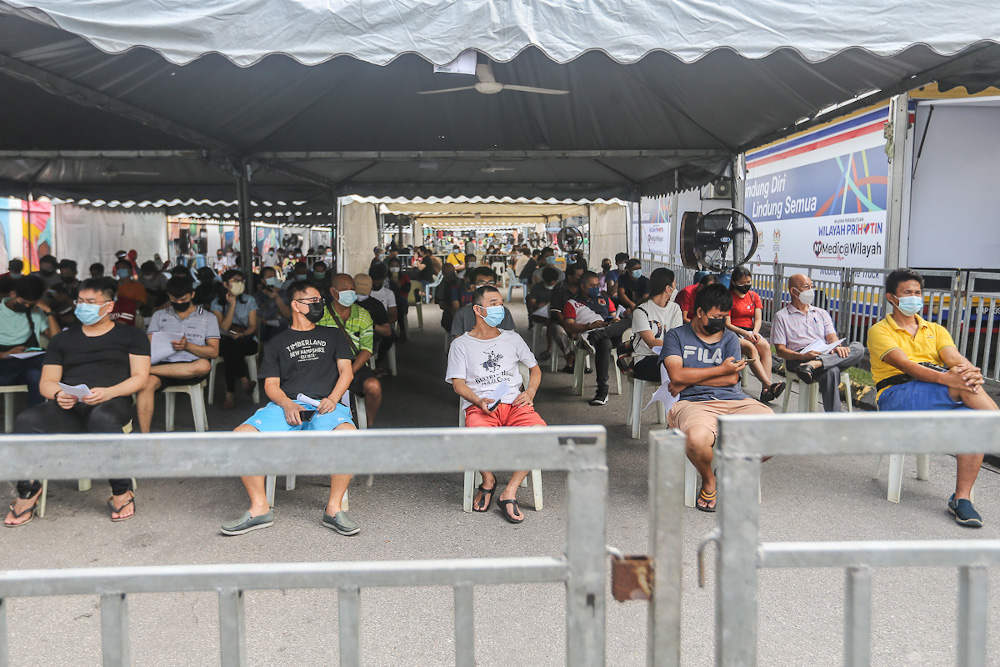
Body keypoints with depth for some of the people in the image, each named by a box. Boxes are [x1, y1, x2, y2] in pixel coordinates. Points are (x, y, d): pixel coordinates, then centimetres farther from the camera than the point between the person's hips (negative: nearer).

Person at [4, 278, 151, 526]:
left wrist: (109, 392, -15)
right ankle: (28, 492, -10)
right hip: (68, 406, 4)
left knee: (103, 419, -40)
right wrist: (58, 394, -8)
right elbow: (47, 381, 17)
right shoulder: (63, 339, 24)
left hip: (111, 402, -3)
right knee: (26, 421, -27)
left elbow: (139, 377, 4)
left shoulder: (130, 336, 14)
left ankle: (122, 493, -26)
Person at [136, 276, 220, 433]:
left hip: (191, 369, -1)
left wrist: (187, 346, -12)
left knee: (204, 365, -38)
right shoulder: (159, 316, 22)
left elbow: (214, 352, 4)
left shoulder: (208, 318, 14)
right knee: (147, 382, -33)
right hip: (162, 364, 1)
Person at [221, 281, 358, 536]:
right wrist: (287, 405, -10)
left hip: (324, 405, -1)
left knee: (348, 434, -37)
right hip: (286, 405, 1)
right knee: (242, 435, -27)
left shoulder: (333, 335, 25)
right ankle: (260, 509, -14)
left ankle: (334, 508, -22)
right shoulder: (278, 342, 23)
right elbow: (271, 384, 13)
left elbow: (346, 372, 13)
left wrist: (333, 398, -8)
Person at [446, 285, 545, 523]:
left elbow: (535, 368, 27)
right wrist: (479, 401, -15)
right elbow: (458, 383, 5)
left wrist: (530, 392, 6)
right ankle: (488, 481, -3)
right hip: (479, 405, -2)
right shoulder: (461, 344, 12)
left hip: (514, 403, 3)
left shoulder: (513, 339, 20)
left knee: (540, 431, -31)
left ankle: (509, 492, -17)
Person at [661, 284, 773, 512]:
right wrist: (721, 369, 1)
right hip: (694, 402, -4)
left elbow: (732, 379, 4)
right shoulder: (676, 336, 12)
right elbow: (677, 375, -5)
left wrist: (689, 379, -2)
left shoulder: (729, 338, 20)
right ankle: (708, 480, -2)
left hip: (733, 400, 4)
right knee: (697, 438, -40)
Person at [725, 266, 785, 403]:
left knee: (765, 345, -29)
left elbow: (758, 319, 9)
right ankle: (769, 385, -45)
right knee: (751, 348, -34)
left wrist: (755, 332, -13)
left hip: (750, 331, 4)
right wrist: (744, 333, -20)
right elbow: (727, 324, -5)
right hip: (733, 333, -4)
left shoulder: (754, 296, 18)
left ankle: (765, 390, -39)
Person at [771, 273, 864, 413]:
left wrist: (837, 346, -14)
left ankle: (813, 365, -43)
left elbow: (831, 336, 13)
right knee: (831, 372, -38)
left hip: (826, 355, 5)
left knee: (858, 348, -26)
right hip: (799, 359, -5)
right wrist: (803, 356, -18)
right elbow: (780, 350, 2)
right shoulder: (781, 316, 13)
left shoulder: (821, 313, 28)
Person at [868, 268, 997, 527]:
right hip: (897, 396, -4)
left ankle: (961, 498, -24)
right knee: (961, 387, -33)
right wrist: (945, 378, -28)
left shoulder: (935, 330, 24)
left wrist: (970, 370, -24)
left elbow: (954, 357, 3)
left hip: (940, 399, 5)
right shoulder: (880, 331, 8)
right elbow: (904, 365, -10)